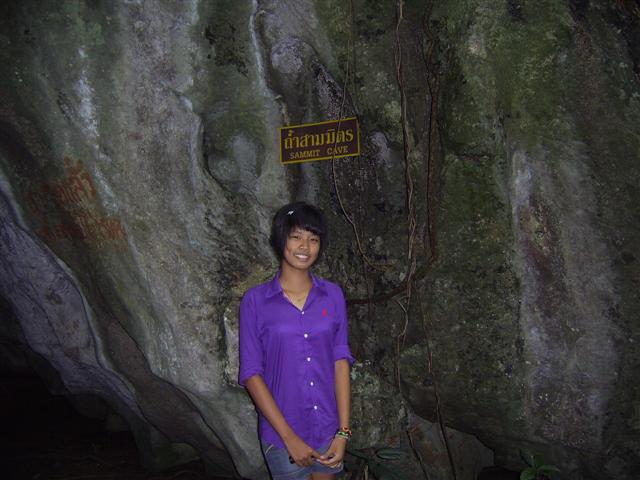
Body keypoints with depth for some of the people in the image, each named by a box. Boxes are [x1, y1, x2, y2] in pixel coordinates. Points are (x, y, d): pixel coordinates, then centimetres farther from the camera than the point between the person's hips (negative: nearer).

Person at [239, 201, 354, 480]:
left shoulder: (332, 295, -2)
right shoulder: (255, 301, -9)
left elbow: (341, 361, -1)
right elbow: (251, 374, -10)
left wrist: (343, 431, -8)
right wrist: (289, 438, -13)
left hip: (328, 428, 3)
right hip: (282, 432, -2)